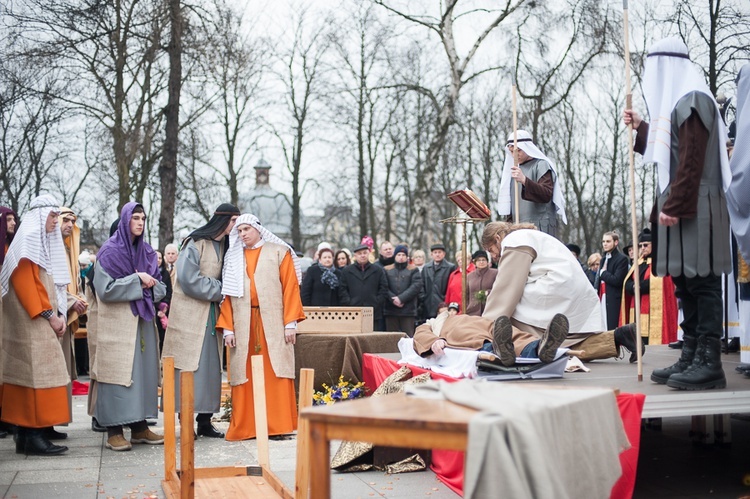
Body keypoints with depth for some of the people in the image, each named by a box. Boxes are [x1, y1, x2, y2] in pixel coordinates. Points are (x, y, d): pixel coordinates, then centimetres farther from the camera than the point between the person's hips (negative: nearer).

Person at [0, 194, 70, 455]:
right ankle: (33, 435, -11)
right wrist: (49, 315, -17)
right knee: (36, 372, -11)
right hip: (31, 320, -9)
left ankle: (26, 431, 9)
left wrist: (59, 315, 5)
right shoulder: (27, 240, -9)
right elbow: (23, 282, -18)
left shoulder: (44, 243, 19)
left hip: (41, 320, 9)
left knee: (29, 372, 7)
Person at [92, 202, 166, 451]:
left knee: (144, 369, 5)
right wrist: (137, 279, -15)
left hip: (142, 319, 6)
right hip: (118, 321, -6)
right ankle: (114, 432, -3)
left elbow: (160, 286, 14)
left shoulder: (147, 251, 13)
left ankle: (140, 428, 13)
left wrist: (150, 284, -7)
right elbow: (106, 288, -12)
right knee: (118, 371, -7)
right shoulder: (110, 250, -5)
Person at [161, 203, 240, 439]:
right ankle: (186, 421, 0)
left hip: (211, 314, 7)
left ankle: (205, 421, 11)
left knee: (210, 367, 6)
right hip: (191, 314, -7)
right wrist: (219, 290, -11)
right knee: (189, 368, -6)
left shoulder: (225, 245, 12)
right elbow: (189, 279, -16)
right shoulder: (195, 244, -10)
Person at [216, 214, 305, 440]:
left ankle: (277, 425, 2)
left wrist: (290, 322, -7)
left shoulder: (279, 252, 6)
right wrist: (227, 328, 1)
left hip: (273, 323, -2)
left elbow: (290, 287, 0)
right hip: (243, 325, 2)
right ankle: (246, 427, 5)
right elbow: (228, 294, 10)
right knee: (245, 376, 1)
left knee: (275, 374, -3)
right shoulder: (234, 257, 14)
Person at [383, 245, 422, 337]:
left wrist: (401, 298, -14)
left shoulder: (413, 270, 8)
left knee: (408, 336, -4)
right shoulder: (387, 270, 13)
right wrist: (393, 299, -14)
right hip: (390, 311, 2)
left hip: (408, 310, -2)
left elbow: (416, 286, -6)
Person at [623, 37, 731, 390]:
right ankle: (691, 358, 13)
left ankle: (709, 362, -6)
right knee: (686, 284, 9)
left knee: (701, 283, -8)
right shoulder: (677, 102, 19)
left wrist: (673, 206, -20)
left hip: (693, 210, -10)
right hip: (679, 207, 10)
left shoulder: (692, 101, -11)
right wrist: (640, 128, 26)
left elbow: (692, 160, -18)